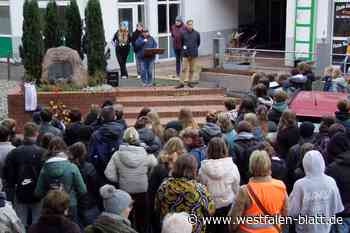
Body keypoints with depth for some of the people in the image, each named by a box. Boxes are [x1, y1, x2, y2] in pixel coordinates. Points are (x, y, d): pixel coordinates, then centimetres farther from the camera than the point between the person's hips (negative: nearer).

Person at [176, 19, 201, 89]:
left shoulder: (196, 33, 2)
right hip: (186, 54, -2)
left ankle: (190, 82, 18)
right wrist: (183, 49, 8)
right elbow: (181, 43, 12)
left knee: (192, 69, 7)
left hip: (194, 54, 2)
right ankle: (181, 83, -2)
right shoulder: (183, 34, -2)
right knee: (185, 69, -5)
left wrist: (194, 49, 13)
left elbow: (198, 43, 16)